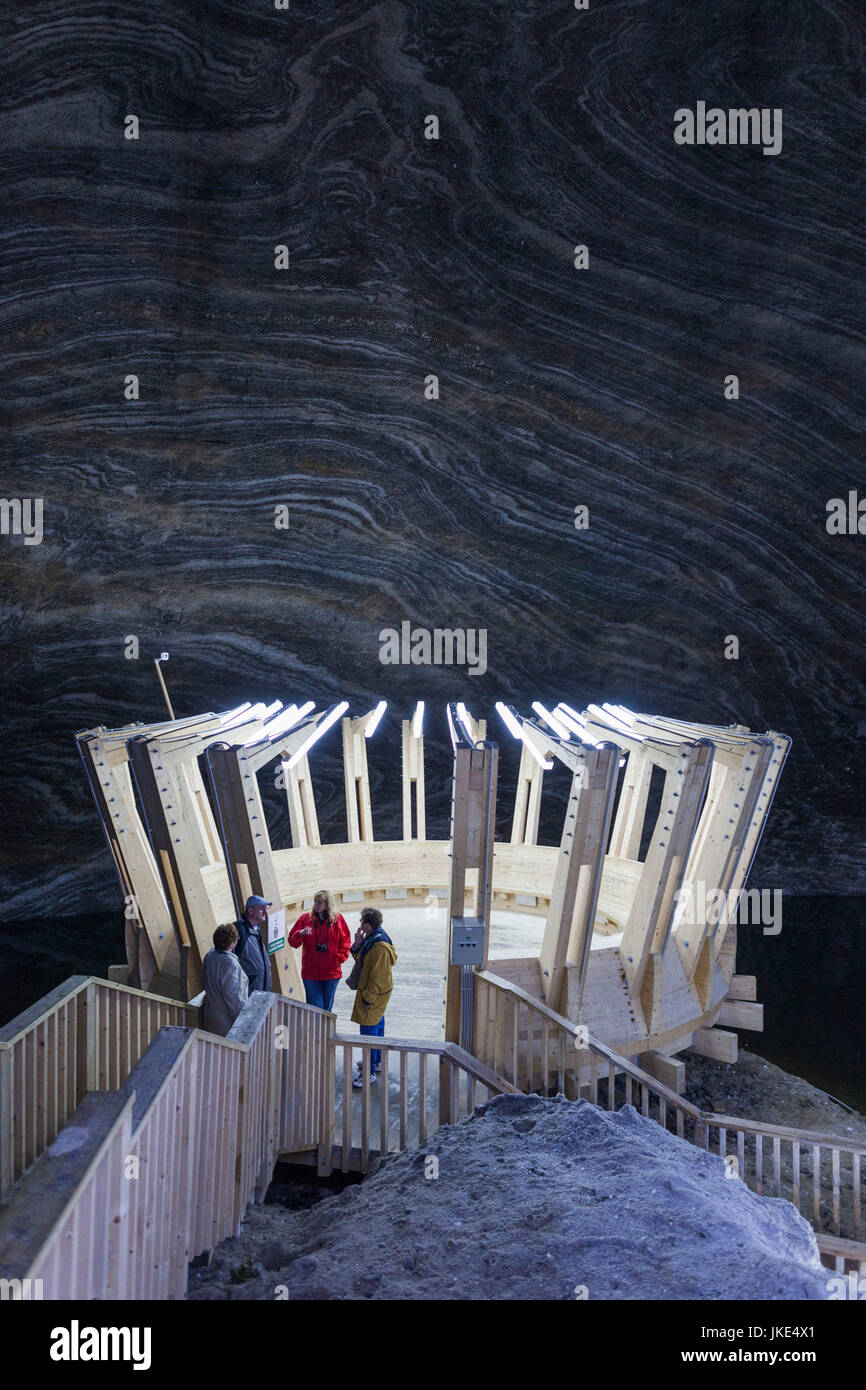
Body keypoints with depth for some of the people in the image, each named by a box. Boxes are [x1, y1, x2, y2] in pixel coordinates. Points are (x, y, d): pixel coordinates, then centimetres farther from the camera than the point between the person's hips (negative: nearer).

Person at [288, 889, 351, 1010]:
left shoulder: (338, 918, 2)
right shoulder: (305, 918, 1)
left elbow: (345, 941, 8)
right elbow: (292, 941, 1)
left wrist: (339, 958, -3)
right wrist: (301, 933, -19)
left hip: (331, 972, 1)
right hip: (310, 972, -1)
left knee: (327, 1008, 11)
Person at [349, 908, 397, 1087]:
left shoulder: (380, 947, -27)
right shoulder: (372, 939, 5)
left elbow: (377, 977, -25)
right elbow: (361, 960, 13)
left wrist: (368, 999, -20)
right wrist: (357, 946, -5)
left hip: (375, 993, -10)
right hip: (377, 992, 10)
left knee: (369, 1031, -6)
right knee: (377, 1025, 22)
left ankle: (370, 1072, 0)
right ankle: (376, 1062, 37)